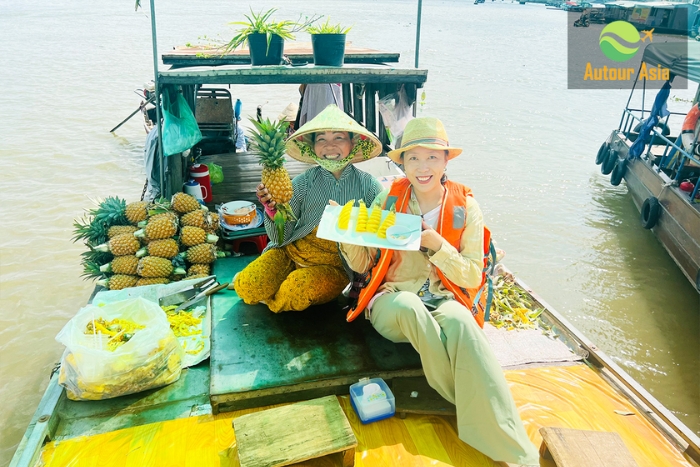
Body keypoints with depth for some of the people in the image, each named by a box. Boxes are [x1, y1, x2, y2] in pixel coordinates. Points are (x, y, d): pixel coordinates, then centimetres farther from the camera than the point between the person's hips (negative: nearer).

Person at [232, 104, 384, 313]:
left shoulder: (369, 186, -8)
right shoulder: (303, 184, -6)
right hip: (291, 253, 2)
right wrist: (273, 211, -25)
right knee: (248, 287, -18)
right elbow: (281, 238, -6)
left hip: (336, 264, -1)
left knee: (296, 290, -29)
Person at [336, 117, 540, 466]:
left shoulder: (465, 207, -1)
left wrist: (436, 245, -20)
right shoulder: (389, 199, 1)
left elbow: (472, 278, -4)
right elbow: (361, 264, 3)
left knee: (459, 320, -36)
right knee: (408, 305, -36)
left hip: (445, 299, 0)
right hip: (392, 301, 1)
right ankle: (472, 401, -21)